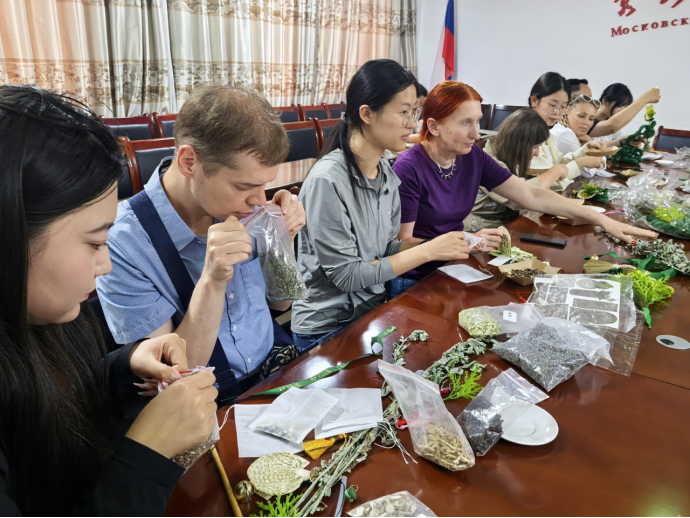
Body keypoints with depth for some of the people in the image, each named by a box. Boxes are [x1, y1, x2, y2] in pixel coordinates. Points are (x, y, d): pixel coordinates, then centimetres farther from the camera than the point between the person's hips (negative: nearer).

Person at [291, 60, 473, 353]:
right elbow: (345, 275, -20)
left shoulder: (386, 172, 2)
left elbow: (387, 249, 7)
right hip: (327, 327, -7)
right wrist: (428, 250, -19)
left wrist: (447, 246, -8)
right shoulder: (328, 180, -22)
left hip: (373, 307, 7)